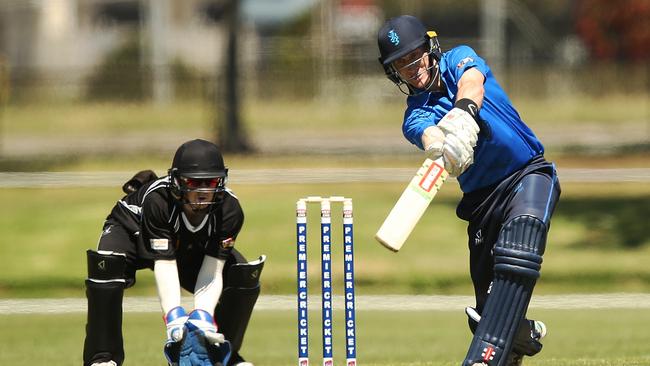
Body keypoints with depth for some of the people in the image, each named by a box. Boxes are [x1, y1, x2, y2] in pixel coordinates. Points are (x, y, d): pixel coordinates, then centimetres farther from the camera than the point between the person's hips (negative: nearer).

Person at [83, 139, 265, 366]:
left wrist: (204, 315, -48)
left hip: (189, 250, 3)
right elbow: (164, 265, -41)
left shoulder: (230, 210, -30)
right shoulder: (158, 201, -40)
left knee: (245, 275, -17)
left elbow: (212, 271, -32)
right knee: (107, 264, -36)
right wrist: (173, 316, -52)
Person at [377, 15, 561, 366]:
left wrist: (463, 112, -45)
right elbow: (430, 136, -22)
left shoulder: (458, 60, 4)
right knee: (489, 307, 1)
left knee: (515, 259, -29)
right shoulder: (414, 117, 4)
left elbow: (472, 82, -22)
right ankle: (522, 337, 33)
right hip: (482, 198, 4)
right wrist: (440, 146, -47)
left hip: (529, 174, -4)